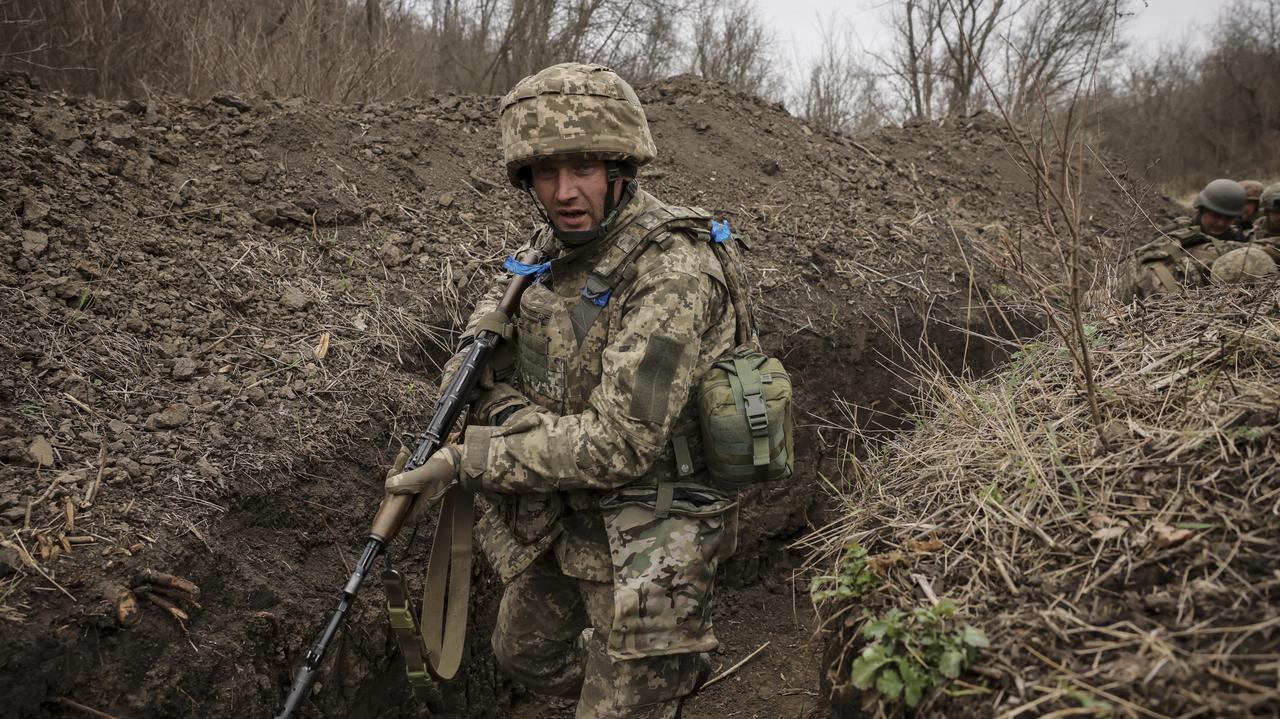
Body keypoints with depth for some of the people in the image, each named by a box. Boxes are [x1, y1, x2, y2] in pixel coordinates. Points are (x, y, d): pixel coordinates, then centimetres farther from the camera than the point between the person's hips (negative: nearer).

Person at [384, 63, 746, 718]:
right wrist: (513, 415, -17)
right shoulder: (551, 249, -1)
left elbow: (618, 444, -29)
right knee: (525, 655, 29)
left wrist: (469, 459, -24)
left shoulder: (672, 275, -26)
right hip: (561, 526, 8)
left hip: (643, 549, -8)